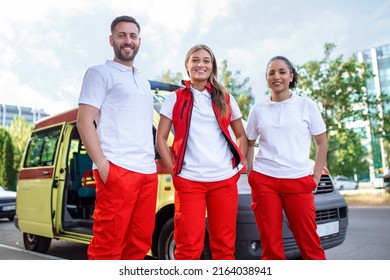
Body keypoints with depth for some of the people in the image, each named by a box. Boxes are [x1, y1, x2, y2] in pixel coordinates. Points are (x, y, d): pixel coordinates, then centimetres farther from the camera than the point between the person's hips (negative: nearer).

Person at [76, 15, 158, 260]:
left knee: (140, 241, 9)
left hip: (148, 171, 7)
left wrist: (152, 160, 16)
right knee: (108, 244, -7)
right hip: (117, 170, -7)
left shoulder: (143, 81, 25)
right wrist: (101, 163, -16)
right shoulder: (100, 73, 4)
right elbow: (84, 120, -6)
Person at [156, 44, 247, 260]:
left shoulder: (225, 99, 12)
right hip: (188, 181, -2)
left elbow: (241, 135, 19)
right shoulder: (175, 99, 7)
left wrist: (239, 163, 4)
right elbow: (160, 138, 5)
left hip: (225, 180, 2)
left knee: (224, 244, 8)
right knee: (188, 246, -2)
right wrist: (173, 170, -5)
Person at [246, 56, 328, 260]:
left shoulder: (307, 105, 4)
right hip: (263, 180, 2)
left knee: (309, 242, 0)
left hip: (299, 181, -1)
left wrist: (316, 176, 1)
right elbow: (249, 144, 17)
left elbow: (322, 143, 8)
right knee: (270, 245, 3)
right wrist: (250, 173, 5)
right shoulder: (258, 109, 8)